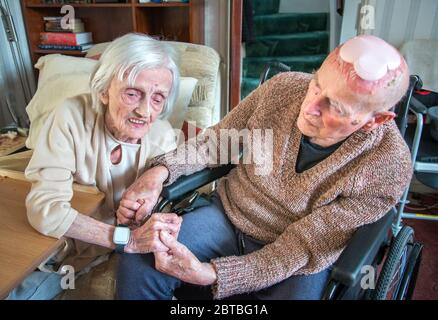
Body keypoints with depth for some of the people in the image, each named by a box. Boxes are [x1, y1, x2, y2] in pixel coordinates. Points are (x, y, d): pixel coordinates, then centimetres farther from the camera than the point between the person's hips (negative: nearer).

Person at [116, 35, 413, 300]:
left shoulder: (388, 169, -22)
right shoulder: (282, 87, -14)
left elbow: (301, 247, -21)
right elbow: (218, 139, 0)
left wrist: (210, 274, -30)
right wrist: (162, 170, -18)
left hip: (299, 261, -1)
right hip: (227, 216, 2)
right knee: (137, 261, -16)